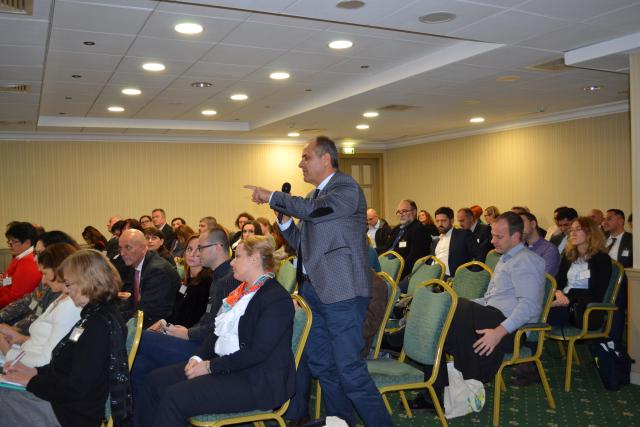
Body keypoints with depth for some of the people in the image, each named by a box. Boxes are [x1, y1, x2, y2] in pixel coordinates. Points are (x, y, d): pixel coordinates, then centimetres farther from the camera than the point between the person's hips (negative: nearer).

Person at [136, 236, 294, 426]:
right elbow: (219, 331, 15)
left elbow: (257, 352, -20)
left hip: (259, 382, -9)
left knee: (175, 397, -22)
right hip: (225, 366, 9)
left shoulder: (277, 298, -15)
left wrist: (211, 366, -16)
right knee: (155, 381, -1)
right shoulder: (243, 290, 15)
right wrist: (199, 357, -2)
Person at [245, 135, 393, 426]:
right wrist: (285, 218, 5)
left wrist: (271, 197, -13)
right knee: (321, 365, 16)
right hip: (313, 290, 9)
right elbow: (301, 243, 22)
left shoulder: (346, 187, -8)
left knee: (350, 370, -8)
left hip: (341, 292, -9)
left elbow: (312, 209, -25)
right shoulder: (315, 196, 17)